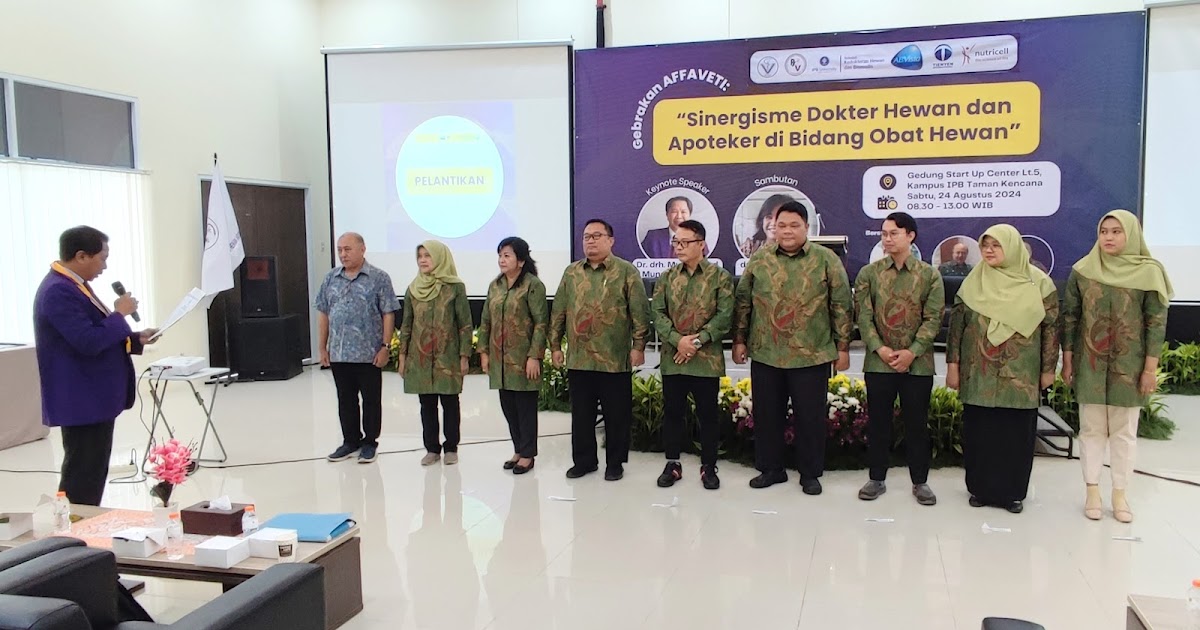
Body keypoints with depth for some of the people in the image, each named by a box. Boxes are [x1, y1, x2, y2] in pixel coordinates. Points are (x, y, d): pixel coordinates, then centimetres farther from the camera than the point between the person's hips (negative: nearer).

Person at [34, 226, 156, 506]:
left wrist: (136, 339, 10)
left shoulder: (71, 285, 13)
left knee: (93, 473, 17)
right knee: (82, 477, -4)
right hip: (82, 401, -11)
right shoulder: (59, 291, -21)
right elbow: (89, 342, -28)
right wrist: (119, 314, -16)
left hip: (94, 398, 11)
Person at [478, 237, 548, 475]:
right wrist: (483, 351, 8)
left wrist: (534, 356, -17)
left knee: (525, 406, 3)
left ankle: (527, 454, 13)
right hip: (500, 359, 6)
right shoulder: (495, 285, 10)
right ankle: (518, 449, 25)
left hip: (523, 358, -6)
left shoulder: (533, 285, -9)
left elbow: (541, 323, -13)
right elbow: (486, 321, 14)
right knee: (507, 405, 12)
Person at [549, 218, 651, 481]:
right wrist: (555, 345, 9)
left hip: (615, 360, -4)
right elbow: (558, 312, 13)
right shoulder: (571, 273, 11)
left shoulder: (626, 271, -1)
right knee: (581, 413, 11)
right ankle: (583, 460, 24)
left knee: (616, 414, 5)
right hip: (578, 359, 4)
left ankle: (615, 462, 18)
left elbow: (640, 312, -5)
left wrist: (638, 345, -10)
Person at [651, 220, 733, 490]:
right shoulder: (667, 277, 8)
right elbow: (658, 313, 1)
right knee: (672, 412, 9)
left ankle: (708, 466, 18)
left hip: (707, 360, -3)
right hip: (672, 358, 3)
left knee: (707, 414, 6)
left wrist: (697, 341, -17)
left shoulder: (720, 277, -1)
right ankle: (672, 464, 21)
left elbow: (724, 316, -9)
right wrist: (677, 340, -14)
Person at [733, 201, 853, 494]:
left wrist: (842, 347, -2)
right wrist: (739, 340, 7)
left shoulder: (826, 259, -2)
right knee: (766, 415, 11)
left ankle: (810, 474, 21)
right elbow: (743, 302, 10)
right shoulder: (759, 259, 5)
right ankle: (770, 468, 26)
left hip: (812, 356, -2)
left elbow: (841, 306, 0)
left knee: (811, 417, 6)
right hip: (765, 355, 3)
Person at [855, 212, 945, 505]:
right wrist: (879, 348, -14)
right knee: (877, 422, 8)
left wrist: (912, 352, -14)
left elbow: (934, 318, -4)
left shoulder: (930, 275, 1)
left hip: (918, 364, -1)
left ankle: (920, 481, 21)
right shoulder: (869, 273, 3)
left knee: (917, 424, 8)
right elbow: (863, 315, -2)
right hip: (878, 362, 1)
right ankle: (877, 479, 21)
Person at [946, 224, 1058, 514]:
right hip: (979, 374, 1)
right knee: (979, 430, 6)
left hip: (1020, 376, -1)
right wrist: (953, 364, -2)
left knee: (1017, 432, 5)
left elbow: (1051, 326, 1)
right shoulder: (974, 281, 2)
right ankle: (980, 488, 20)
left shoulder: (1038, 283, -2)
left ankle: (1013, 491, 19)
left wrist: (1048, 368, 0)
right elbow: (957, 323, 2)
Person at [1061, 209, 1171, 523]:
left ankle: (1120, 494, 17)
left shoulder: (1149, 272, -3)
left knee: (1124, 431, 6)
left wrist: (1150, 368, -7)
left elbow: (1157, 322, -4)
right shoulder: (1082, 271, 2)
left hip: (1129, 365, -1)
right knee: (1091, 428, 7)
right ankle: (1092, 491, 17)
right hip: (1090, 363, 1)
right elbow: (1070, 317, 5)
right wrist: (1067, 359, 2)